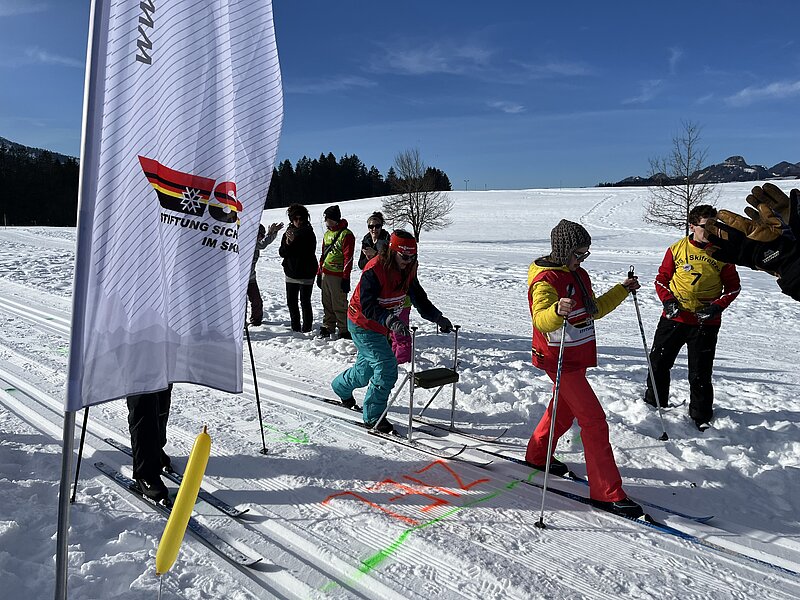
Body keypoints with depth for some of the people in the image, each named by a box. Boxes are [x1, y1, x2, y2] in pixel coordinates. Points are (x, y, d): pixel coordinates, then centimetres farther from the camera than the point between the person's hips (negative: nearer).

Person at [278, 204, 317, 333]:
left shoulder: (309, 233, -6)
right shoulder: (288, 232, 9)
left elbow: (309, 253, -17)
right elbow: (282, 252, 6)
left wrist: (294, 241, -21)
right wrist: (287, 244, -14)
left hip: (306, 273, -5)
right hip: (291, 272, 5)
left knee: (305, 302, -3)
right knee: (291, 301, 10)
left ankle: (306, 328, 7)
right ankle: (295, 327, 22)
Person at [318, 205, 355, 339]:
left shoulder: (346, 235, -9)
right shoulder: (327, 234, 16)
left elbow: (348, 258, -13)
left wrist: (346, 278, -17)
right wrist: (319, 273, 20)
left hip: (338, 276, -8)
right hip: (326, 275, 8)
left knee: (339, 305, -5)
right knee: (327, 304, 14)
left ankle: (344, 331, 4)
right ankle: (327, 328, 24)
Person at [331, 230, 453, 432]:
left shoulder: (407, 270, -4)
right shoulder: (374, 270, -27)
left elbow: (419, 298, -1)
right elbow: (367, 306, -33)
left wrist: (438, 317, -15)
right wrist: (391, 321, -47)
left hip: (380, 326, 8)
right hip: (362, 325, -8)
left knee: (366, 368, 22)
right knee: (387, 367, -15)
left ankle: (341, 386, 53)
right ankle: (373, 416, 1)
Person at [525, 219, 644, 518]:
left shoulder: (578, 274, 10)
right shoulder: (546, 279, -20)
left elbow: (594, 309, 23)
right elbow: (541, 319, -36)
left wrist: (622, 290, 21)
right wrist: (557, 311, -56)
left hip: (577, 357, 10)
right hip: (560, 360, -10)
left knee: (564, 409, 23)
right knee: (594, 421, -8)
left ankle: (537, 456, 43)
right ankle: (607, 493, 0)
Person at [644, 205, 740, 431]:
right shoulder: (677, 249, 0)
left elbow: (733, 286, 7)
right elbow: (662, 278, 7)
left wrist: (717, 306, -9)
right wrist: (667, 301, -10)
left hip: (706, 323, -1)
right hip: (674, 318, 1)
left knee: (700, 372, 6)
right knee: (658, 361, 7)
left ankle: (701, 416, 24)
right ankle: (654, 402, 28)